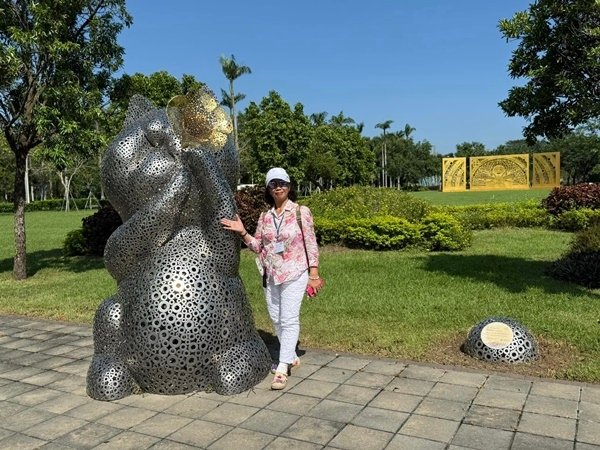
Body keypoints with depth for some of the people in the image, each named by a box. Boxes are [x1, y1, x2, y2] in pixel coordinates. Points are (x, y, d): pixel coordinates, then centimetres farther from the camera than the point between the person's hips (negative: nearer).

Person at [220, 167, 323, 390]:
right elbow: (258, 246, 10)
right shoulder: (265, 216, 7)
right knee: (276, 319, 12)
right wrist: (242, 232, -7)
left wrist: (314, 274, -6)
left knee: (289, 319, -9)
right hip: (270, 275, 5)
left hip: (294, 274, -5)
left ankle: (282, 369, -6)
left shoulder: (301, 211, -4)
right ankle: (291, 357, 31)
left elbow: (311, 244, -3)